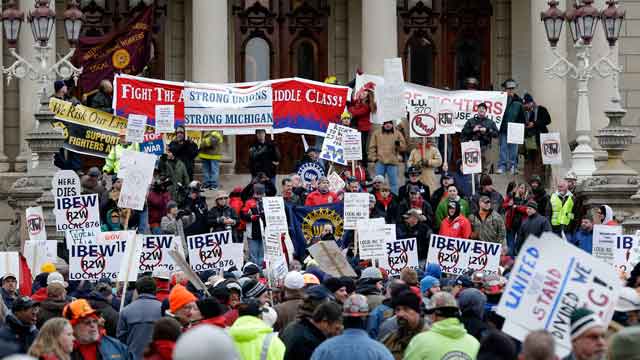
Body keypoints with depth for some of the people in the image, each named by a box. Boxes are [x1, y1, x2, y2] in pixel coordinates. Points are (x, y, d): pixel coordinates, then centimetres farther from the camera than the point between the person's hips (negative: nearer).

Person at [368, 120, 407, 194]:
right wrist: (373, 157, -3)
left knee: (394, 182, 3)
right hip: (380, 162, 0)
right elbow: (372, 147, 8)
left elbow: (403, 147, 4)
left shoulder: (398, 134, 6)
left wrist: (398, 144, -17)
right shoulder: (377, 133, 7)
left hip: (392, 163, 0)